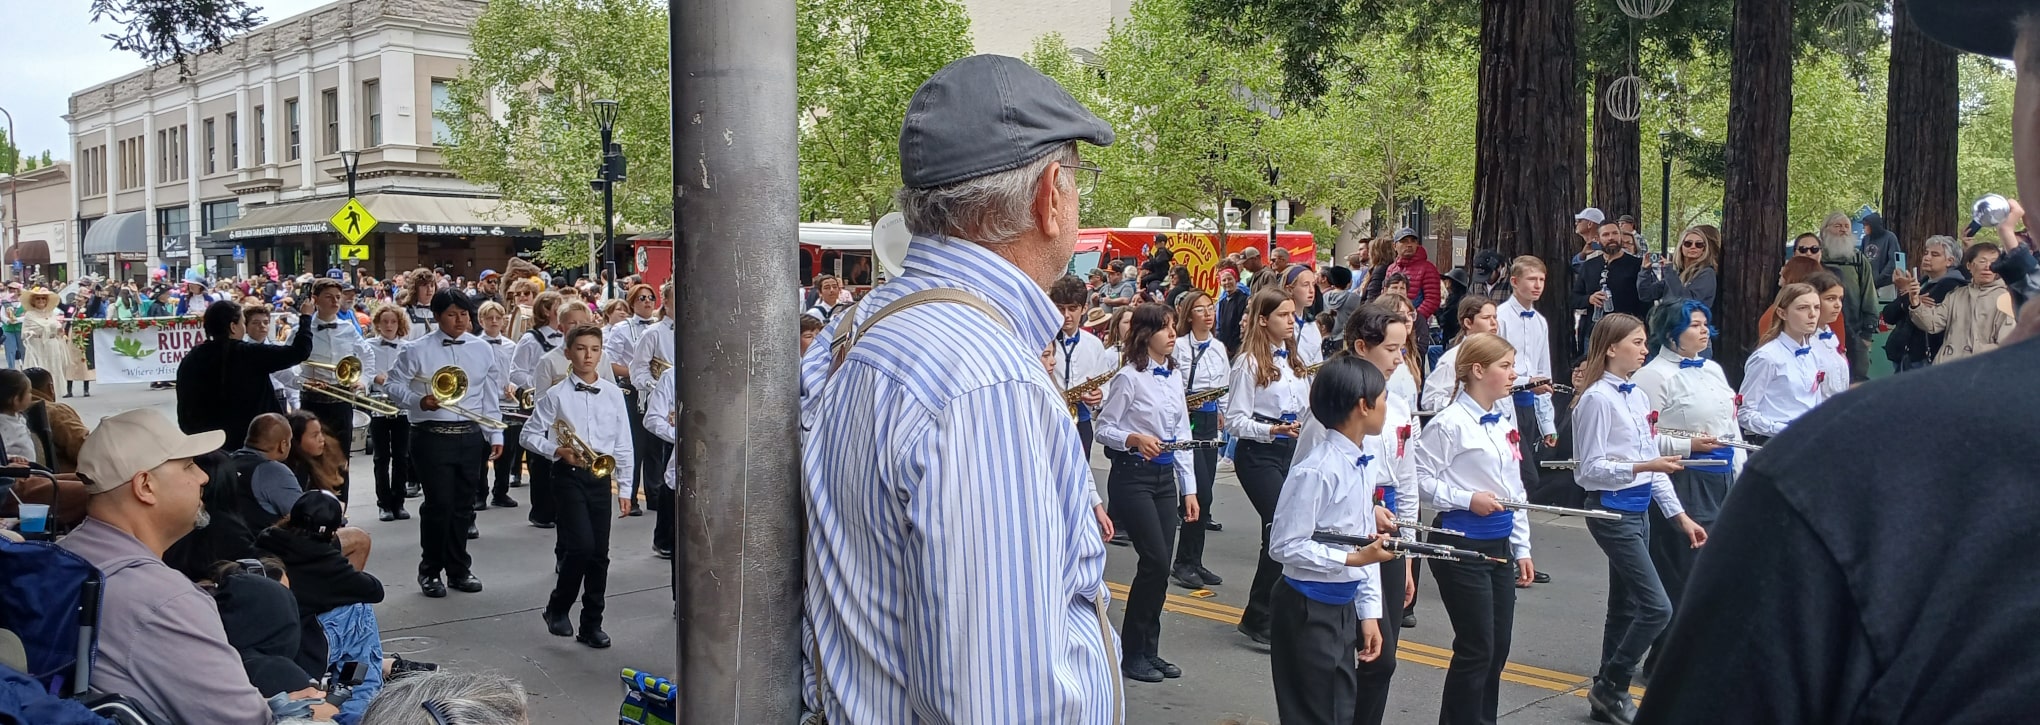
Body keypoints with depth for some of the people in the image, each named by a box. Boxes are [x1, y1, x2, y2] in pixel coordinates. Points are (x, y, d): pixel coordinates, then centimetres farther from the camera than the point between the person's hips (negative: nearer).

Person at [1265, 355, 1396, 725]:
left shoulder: (1367, 465, 6)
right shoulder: (1316, 471, -22)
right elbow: (1285, 546, -22)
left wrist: (1369, 611, 11)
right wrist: (1351, 559, -25)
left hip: (1344, 607, 9)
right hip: (1307, 611, -9)